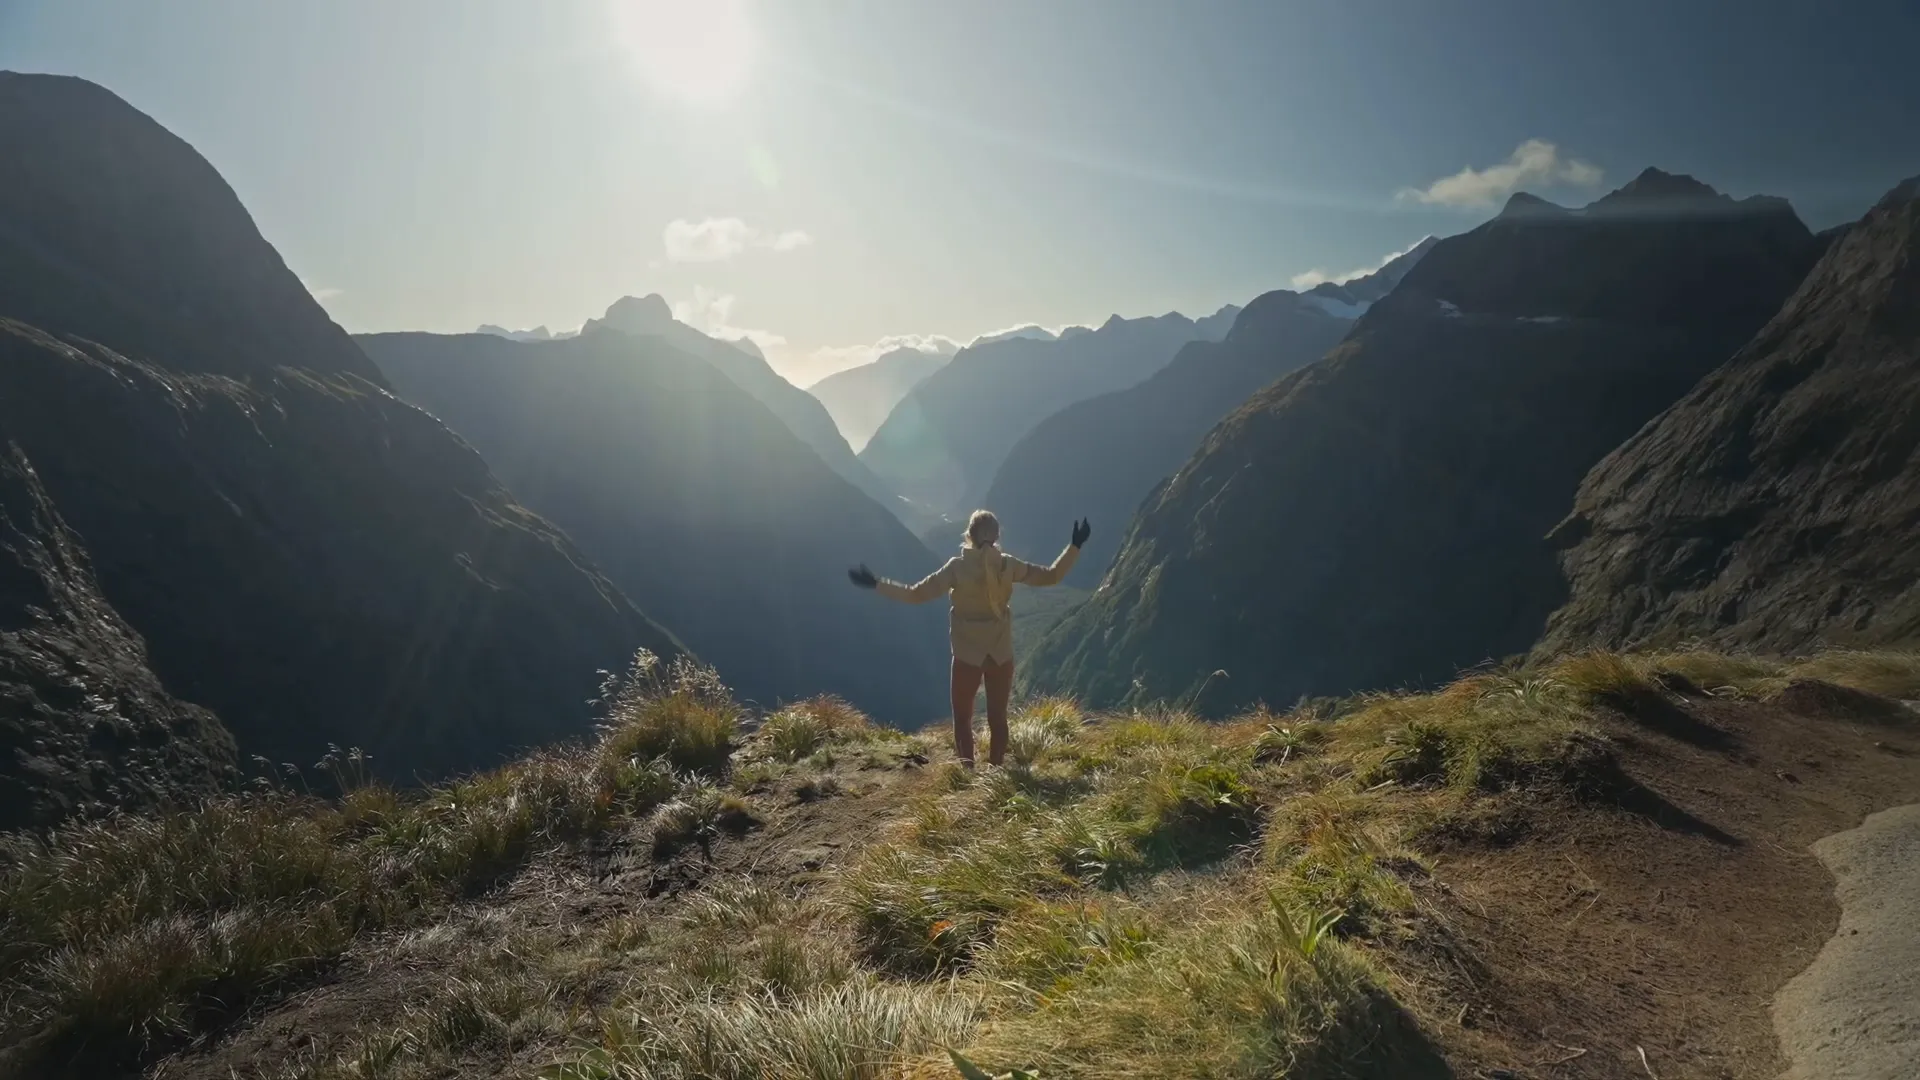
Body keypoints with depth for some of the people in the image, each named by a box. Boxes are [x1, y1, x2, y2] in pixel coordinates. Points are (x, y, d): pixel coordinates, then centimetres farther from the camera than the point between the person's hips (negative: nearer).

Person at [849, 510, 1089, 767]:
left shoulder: (958, 567, -14)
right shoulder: (1007, 565, -7)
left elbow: (916, 594, -16)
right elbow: (1051, 575, 1)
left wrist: (875, 583, -10)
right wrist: (1075, 546, 11)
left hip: (968, 654, -2)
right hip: (1002, 654, 3)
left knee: (962, 718, 11)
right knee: (997, 717, 14)